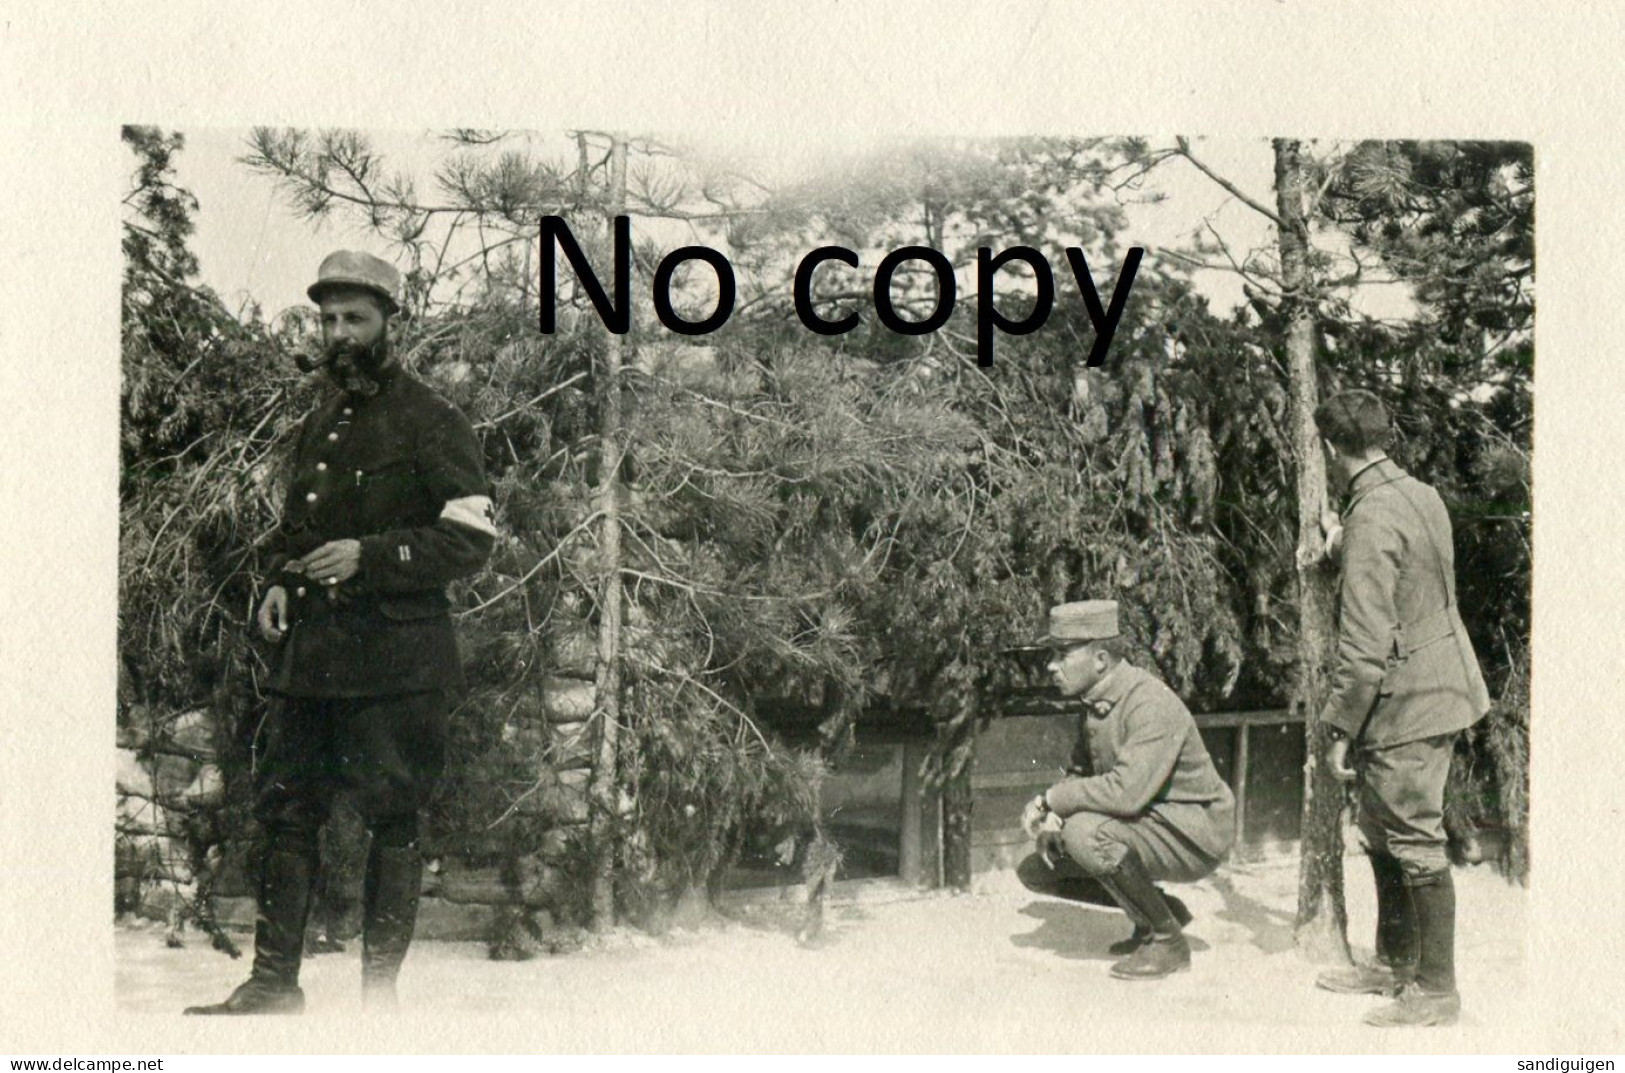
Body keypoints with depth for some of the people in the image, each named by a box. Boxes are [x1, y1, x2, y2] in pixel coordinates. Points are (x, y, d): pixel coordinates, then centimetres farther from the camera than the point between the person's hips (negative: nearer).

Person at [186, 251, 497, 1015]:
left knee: (390, 818, 0)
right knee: (283, 807, 7)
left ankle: (379, 990, 8)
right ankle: (273, 981, 15)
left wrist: (368, 556, -18)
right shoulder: (317, 428, 20)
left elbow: (472, 538, -9)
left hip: (394, 657, -7)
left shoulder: (432, 424, -3)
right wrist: (281, 581, 9)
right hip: (309, 651, 7)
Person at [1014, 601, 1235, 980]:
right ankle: (1160, 911, 14)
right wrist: (1051, 815, -8)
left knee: (1086, 831, -32)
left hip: (1194, 835, -9)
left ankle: (1167, 941, -13)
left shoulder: (1151, 703, -25)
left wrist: (1049, 799, -24)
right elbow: (1080, 774, 14)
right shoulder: (1094, 705, 4)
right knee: (1035, 870, 3)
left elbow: (1127, 792, -36)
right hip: (1145, 828, 9)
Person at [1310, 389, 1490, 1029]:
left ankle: (1436, 990, 9)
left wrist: (1339, 728, -17)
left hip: (1407, 702, -10)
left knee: (1415, 843, -1)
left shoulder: (1373, 519, -21)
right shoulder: (1421, 496, 8)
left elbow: (1365, 643, -23)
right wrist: (1342, 548, 33)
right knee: (1383, 832, 20)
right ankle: (1395, 964, 33)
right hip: (1439, 683, 10)